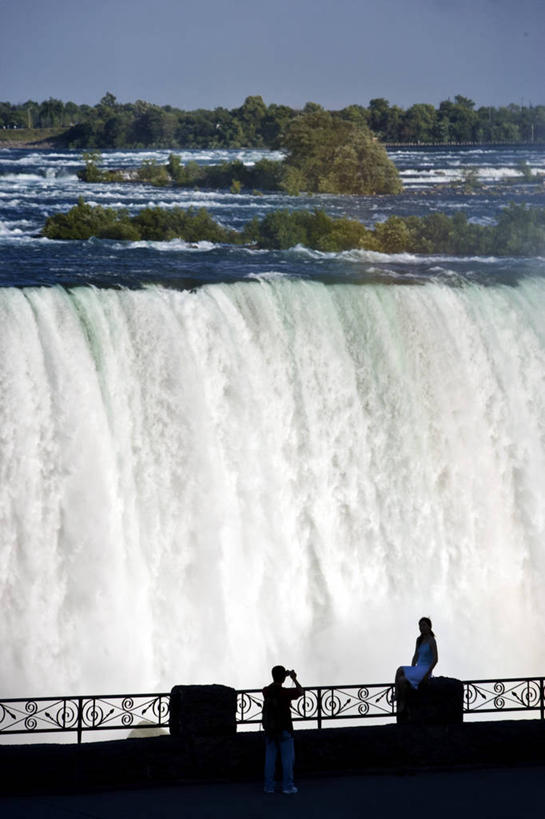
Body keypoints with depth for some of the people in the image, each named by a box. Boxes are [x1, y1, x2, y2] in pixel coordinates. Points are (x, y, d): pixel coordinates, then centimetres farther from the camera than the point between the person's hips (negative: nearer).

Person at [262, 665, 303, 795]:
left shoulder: (267, 691, -3)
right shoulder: (285, 692, -18)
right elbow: (301, 692, -1)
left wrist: (281, 676, 25)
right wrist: (294, 679, 10)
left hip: (270, 731, 5)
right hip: (284, 730, -5)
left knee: (270, 758, 8)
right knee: (287, 758, 4)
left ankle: (269, 786, 8)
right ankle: (287, 786, 4)